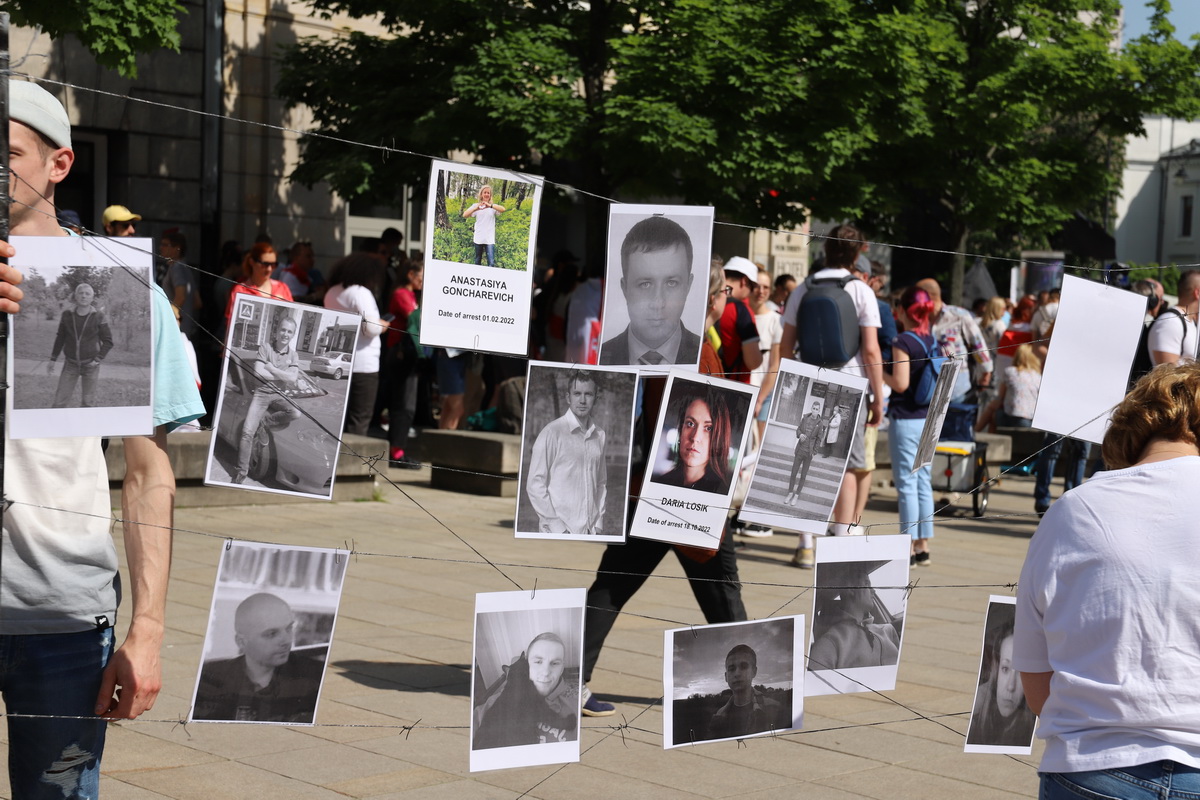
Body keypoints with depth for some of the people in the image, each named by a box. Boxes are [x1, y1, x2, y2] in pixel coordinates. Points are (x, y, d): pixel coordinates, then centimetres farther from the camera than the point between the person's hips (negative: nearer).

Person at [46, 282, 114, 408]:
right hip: (70, 364, 2)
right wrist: (53, 360, 10)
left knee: (88, 402, 3)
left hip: (90, 365, -2)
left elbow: (108, 341, -2)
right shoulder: (67, 315, -1)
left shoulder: (98, 316, -7)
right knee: (59, 402, -4)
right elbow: (60, 338, 10)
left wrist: (98, 359, -12)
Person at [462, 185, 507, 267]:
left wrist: (490, 206, -33)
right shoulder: (476, 206, 5)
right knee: (477, 261, 13)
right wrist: (476, 209, -27)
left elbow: (503, 209, -17)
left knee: (491, 263, -13)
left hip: (490, 239, -2)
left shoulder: (493, 206, 3)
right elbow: (465, 215, -8)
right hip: (478, 239, 2)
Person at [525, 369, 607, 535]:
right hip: (558, 533, -5)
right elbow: (534, 485, -7)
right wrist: (556, 525, -10)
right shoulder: (552, 433, -6)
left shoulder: (599, 435, 9)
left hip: (590, 531, 5)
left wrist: (598, 522, 7)